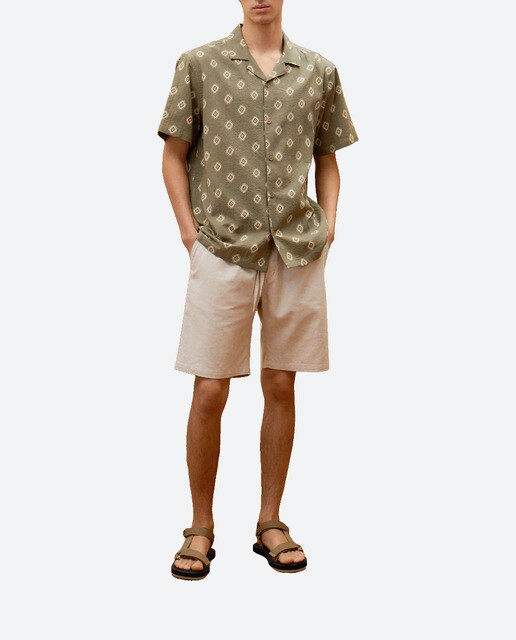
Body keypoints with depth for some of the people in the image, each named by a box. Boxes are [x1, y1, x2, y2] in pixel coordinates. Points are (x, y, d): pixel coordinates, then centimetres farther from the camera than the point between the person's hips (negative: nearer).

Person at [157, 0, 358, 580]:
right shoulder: (199, 65, 4)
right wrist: (190, 231, -2)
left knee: (281, 388, 8)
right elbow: (174, 157, 7)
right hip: (222, 250, -2)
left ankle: (270, 521, 23)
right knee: (209, 393, -1)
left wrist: (327, 228, 4)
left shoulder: (319, 72, 9)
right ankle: (201, 528, 16)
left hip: (298, 252, 2)